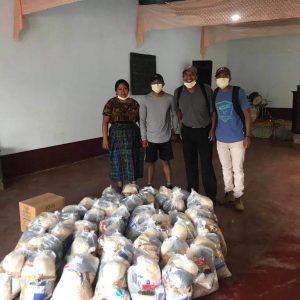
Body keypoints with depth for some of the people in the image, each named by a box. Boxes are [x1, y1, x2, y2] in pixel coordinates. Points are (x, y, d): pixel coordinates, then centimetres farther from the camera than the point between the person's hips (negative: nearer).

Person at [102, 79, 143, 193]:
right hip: (117, 134, -2)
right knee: (118, 161, 5)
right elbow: (105, 122, -6)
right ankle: (119, 186, 20)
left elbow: (140, 119, 8)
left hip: (132, 134, 2)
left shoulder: (134, 103, 6)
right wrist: (105, 138, -12)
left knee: (133, 161, 7)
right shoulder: (111, 103, -3)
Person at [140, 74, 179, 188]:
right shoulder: (146, 99, -8)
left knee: (166, 162, 11)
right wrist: (144, 137, -6)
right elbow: (142, 120, -4)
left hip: (165, 138, 1)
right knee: (151, 162, 10)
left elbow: (174, 116, 6)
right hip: (151, 138, -1)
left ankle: (169, 185, 23)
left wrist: (176, 131, 8)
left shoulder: (169, 98, -5)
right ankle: (149, 185, 24)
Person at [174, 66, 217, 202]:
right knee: (190, 163, 10)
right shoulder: (178, 92, 0)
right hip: (187, 131, 3)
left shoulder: (206, 89, -9)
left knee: (206, 163, -1)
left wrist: (212, 129, -7)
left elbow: (213, 111, -4)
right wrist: (181, 125, 11)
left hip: (204, 131, -3)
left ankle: (211, 194, 12)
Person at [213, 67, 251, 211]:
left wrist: (248, 136, -11)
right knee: (226, 168, 16)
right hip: (221, 139, 4)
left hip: (237, 139, -4)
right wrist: (212, 132, 10)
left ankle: (238, 196, 21)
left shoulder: (238, 92, -11)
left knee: (238, 169, 5)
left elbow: (247, 115, -8)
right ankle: (229, 192, 33)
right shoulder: (215, 94, 1)